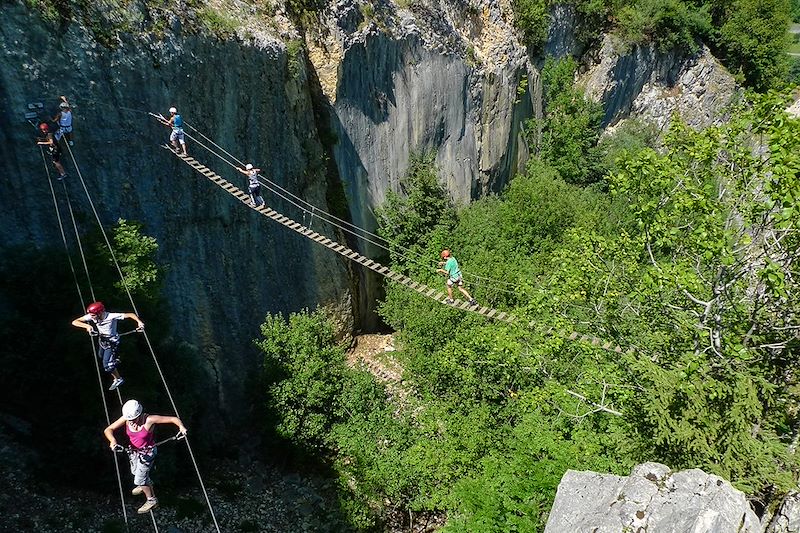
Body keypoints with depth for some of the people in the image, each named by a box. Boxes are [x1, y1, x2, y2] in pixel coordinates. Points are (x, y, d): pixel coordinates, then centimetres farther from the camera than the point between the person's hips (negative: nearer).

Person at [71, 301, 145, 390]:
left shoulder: (111, 316, -36)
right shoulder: (91, 316, -22)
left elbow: (131, 315, -35)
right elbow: (74, 322, -21)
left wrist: (139, 321, -53)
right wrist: (87, 326, -38)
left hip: (112, 343, -7)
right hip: (103, 341, 7)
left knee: (107, 365, -7)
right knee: (101, 356, 33)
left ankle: (118, 379, 18)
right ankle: (114, 360, 65)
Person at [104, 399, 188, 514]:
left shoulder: (149, 420, -34)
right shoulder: (126, 418, -22)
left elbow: (173, 419, -33)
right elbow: (108, 430, -22)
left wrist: (181, 426, -54)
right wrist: (113, 440, -43)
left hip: (147, 452, -6)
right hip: (134, 450, 6)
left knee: (139, 480, 1)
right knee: (135, 472, 30)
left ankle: (152, 500, 27)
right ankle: (146, 485, 63)